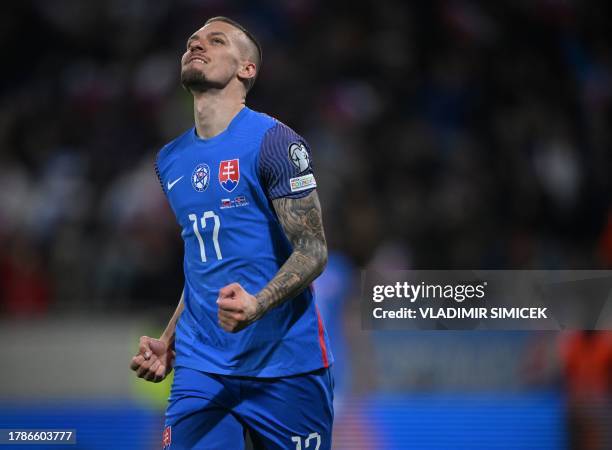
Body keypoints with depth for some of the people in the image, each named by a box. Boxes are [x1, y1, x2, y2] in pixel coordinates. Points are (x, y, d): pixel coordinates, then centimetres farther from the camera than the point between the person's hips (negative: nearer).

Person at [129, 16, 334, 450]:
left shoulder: (273, 141, -7)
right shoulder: (170, 160, 13)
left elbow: (313, 251, -11)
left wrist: (256, 305, -28)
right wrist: (168, 343, 13)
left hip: (285, 365, -5)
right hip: (200, 367, 5)